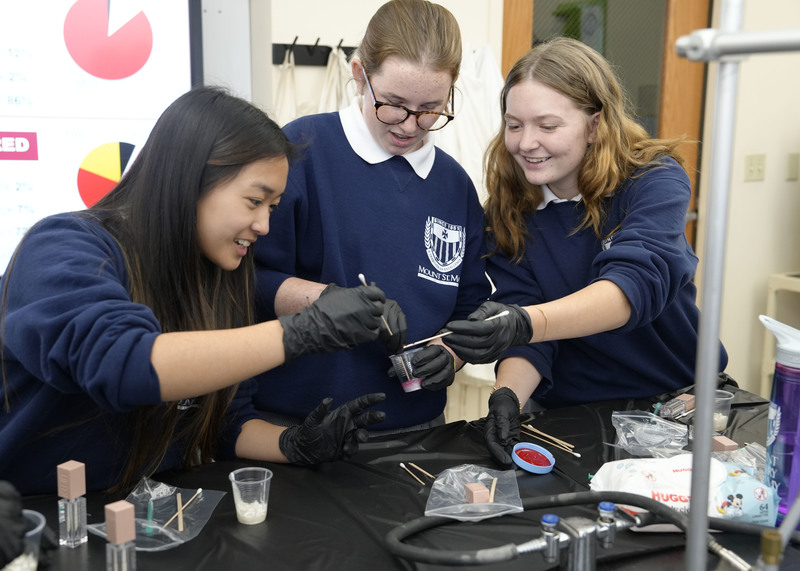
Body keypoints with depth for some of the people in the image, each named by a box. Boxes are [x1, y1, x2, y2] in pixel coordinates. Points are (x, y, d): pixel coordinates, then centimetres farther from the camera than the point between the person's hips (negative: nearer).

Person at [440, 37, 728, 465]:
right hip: (566, 417, 2)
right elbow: (522, 334, -6)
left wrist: (527, 323, -45)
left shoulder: (655, 181, -11)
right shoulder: (508, 210, -3)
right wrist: (506, 396, -28)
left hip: (678, 397, -2)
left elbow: (638, 283, -29)